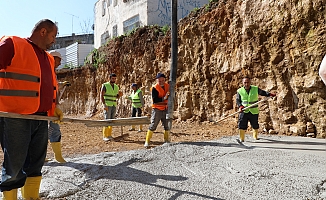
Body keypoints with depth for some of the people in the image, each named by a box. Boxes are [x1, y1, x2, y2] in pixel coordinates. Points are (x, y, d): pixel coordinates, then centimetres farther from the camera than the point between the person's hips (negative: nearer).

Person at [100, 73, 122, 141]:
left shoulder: (116, 87, 11)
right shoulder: (105, 85, -6)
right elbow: (101, 96, -9)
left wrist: (120, 95, -4)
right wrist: (104, 105, -18)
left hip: (114, 105, 6)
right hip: (107, 105, -6)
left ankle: (109, 135, 13)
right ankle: (105, 136, -4)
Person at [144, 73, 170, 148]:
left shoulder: (167, 86, 6)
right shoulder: (154, 88, -11)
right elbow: (155, 100, -20)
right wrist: (164, 98, -28)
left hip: (165, 109, 5)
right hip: (157, 110, -5)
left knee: (167, 126, 10)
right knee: (153, 126, -5)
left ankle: (167, 140, 25)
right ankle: (147, 142, 2)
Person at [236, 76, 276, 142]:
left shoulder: (255, 89, -1)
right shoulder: (239, 91, -2)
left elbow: (263, 93, 10)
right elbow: (238, 100, 1)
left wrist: (270, 94, -7)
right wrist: (240, 106, -17)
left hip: (254, 112, 1)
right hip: (244, 111, -1)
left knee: (255, 125, 13)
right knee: (242, 125, -7)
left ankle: (255, 137, 37)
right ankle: (241, 139, 5)